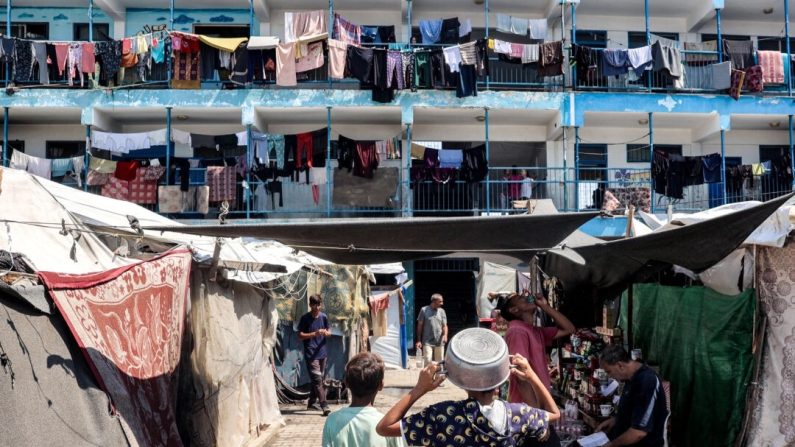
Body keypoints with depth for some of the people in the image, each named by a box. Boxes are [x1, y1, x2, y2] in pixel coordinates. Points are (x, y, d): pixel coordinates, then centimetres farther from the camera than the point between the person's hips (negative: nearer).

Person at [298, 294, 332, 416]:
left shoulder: (324, 317, 6)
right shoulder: (305, 318, -6)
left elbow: (329, 332, 11)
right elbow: (300, 335, -6)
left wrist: (326, 333, -12)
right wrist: (314, 334, -19)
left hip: (322, 352, 5)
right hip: (310, 354, -5)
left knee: (320, 379, 12)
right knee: (317, 379, -12)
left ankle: (311, 403, 27)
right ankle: (324, 406, -15)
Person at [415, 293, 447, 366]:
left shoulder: (441, 311, 5)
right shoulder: (424, 310, -3)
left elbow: (444, 325, 6)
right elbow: (420, 325, 1)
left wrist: (445, 334, -16)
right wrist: (418, 340, -2)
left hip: (439, 342, 3)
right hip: (427, 342, -3)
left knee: (440, 362, 9)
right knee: (427, 361, -10)